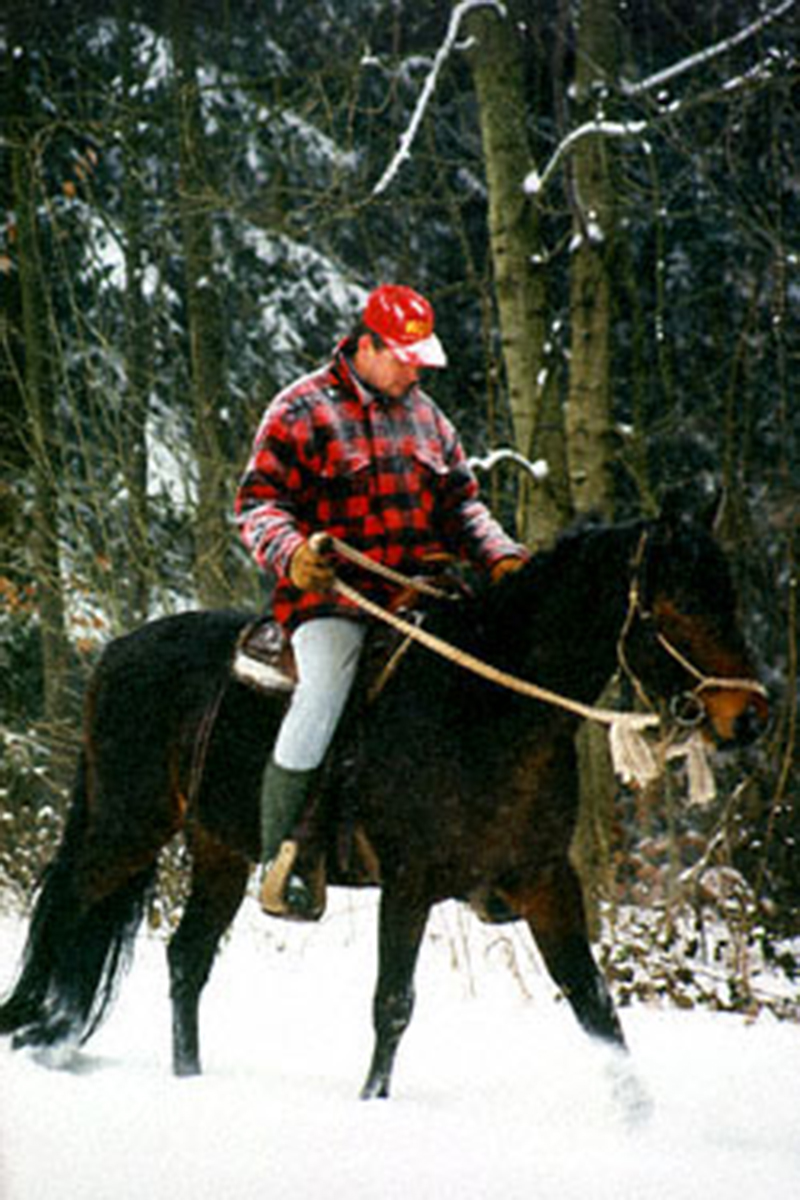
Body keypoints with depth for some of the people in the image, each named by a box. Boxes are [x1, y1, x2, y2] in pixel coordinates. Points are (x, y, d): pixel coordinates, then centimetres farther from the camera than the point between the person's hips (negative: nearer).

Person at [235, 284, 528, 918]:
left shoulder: (425, 415, 19)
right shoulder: (303, 410, 0)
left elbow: (462, 504, 24)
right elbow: (260, 500, -6)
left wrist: (502, 557, 6)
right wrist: (292, 554, -26)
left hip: (418, 596, 6)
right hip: (331, 595, -6)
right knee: (323, 692, -29)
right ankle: (280, 857, -18)